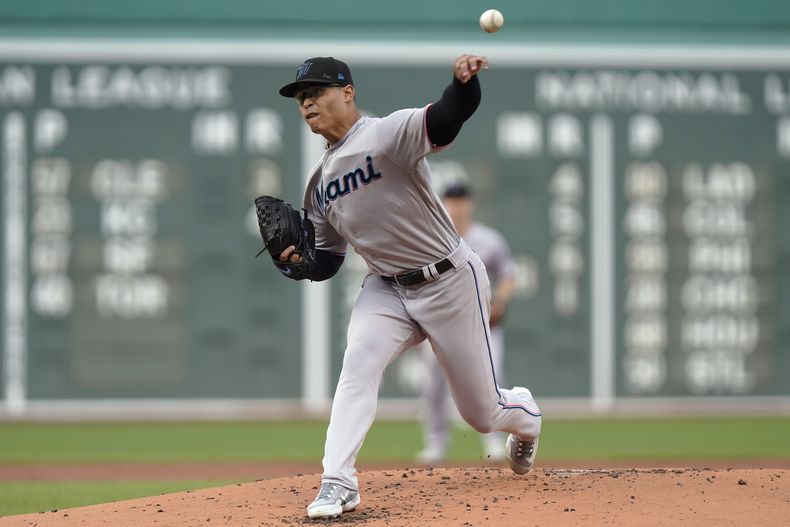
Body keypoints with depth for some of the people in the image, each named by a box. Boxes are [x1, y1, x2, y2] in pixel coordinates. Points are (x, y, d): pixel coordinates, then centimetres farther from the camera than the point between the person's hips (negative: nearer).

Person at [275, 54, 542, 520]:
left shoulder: (389, 133, -18)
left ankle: (527, 417, 42)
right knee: (358, 366, -24)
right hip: (388, 289, 5)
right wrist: (295, 261, -12)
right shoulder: (320, 183, 5)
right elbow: (326, 262, 11)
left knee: (483, 411, 6)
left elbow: (449, 116, -38)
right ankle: (338, 482, -23)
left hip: (450, 281, -5)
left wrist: (465, 81, -61)